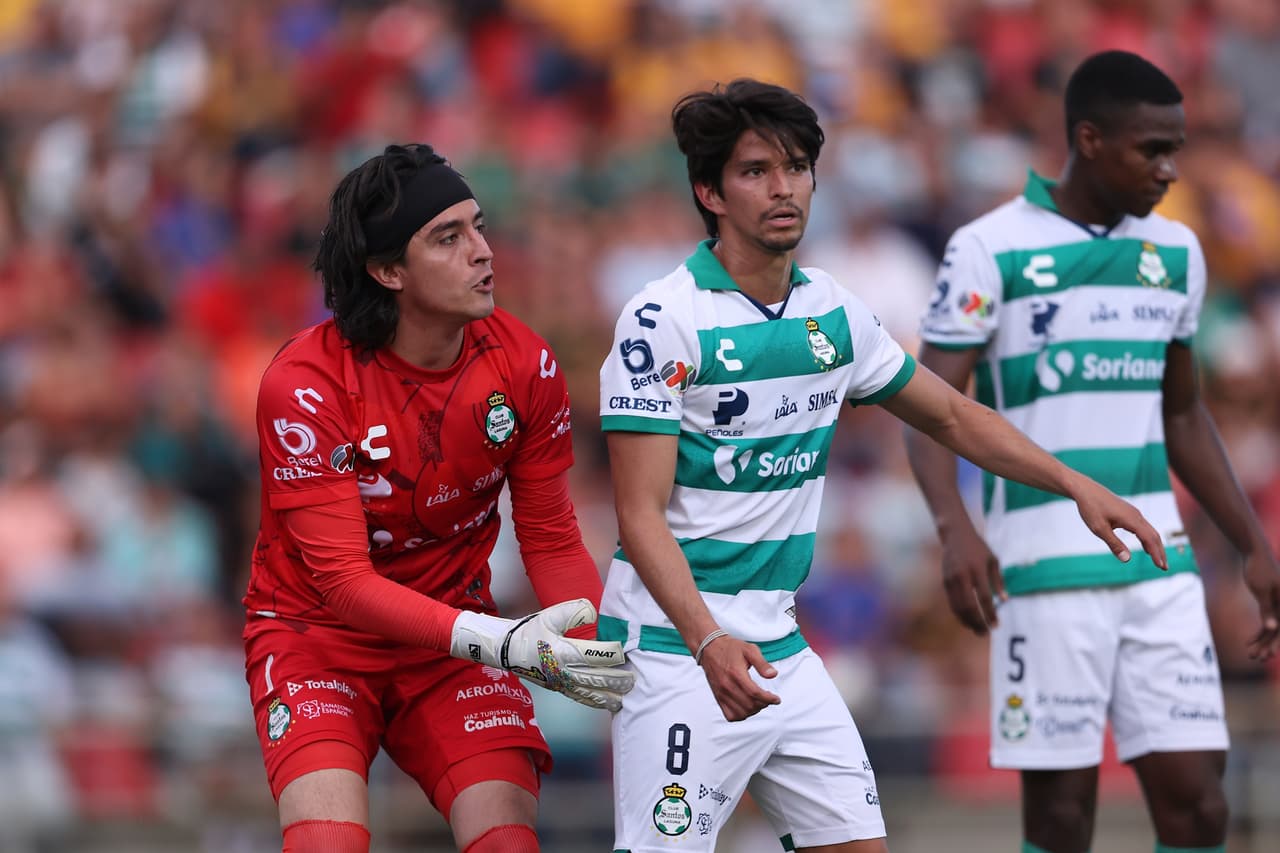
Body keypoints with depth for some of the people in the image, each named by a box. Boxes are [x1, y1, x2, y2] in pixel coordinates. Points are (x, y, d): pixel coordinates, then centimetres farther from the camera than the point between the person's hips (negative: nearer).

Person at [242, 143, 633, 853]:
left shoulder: (524, 363, -10)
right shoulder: (303, 383, -22)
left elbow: (551, 541, -1)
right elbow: (343, 579, -24)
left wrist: (610, 652, -19)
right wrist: (500, 643, -36)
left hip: (459, 631, 3)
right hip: (317, 633, -3)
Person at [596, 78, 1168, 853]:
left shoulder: (835, 313, 7)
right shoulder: (663, 322, -13)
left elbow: (953, 416, 21)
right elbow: (641, 514, -17)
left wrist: (1076, 484, 10)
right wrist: (708, 642, -30)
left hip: (779, 642, 7)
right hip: (675, 644, -7)